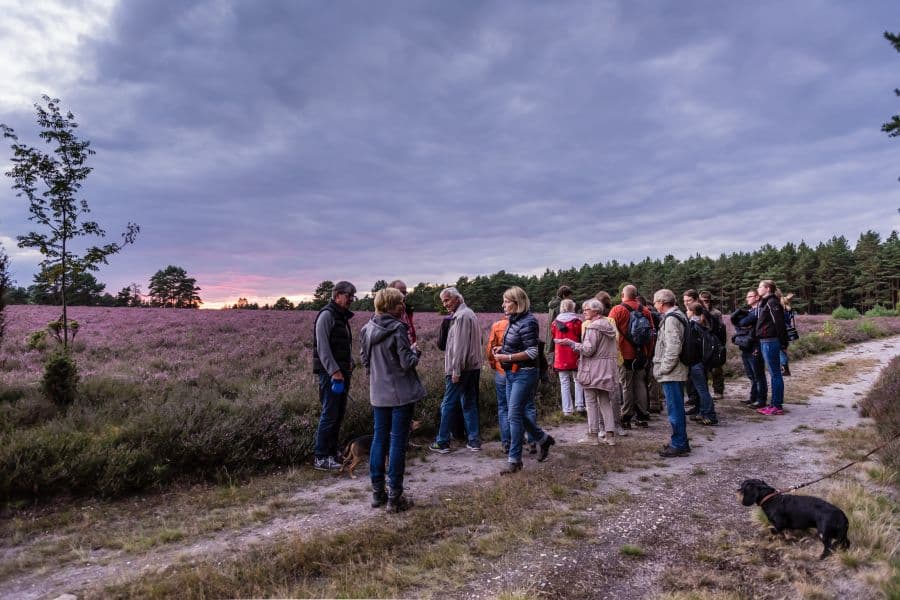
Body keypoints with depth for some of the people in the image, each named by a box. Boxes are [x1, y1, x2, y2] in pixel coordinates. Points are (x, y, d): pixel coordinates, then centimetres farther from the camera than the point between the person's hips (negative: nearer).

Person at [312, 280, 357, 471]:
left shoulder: (343, 316, 18)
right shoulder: (326, 315, -10)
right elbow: (323, 347, -18)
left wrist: (350, 363, 10)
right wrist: (335, 371, -21)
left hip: (342, 372, 9)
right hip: (330, 373, -9)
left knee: (339, 414, 13)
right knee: (329, 415, -7)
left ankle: (332, 453, 23)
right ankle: (321, 458, 0)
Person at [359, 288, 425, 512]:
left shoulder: (367, 329, 3)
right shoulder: (397, 329, -17)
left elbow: (364, 359, 11)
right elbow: (407, 363, -17)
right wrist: (414, 351, 2)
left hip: (378, 394, 6)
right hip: (401, 393, -6)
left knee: (379, 439, 15)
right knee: (398, 442, 2)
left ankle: (377, 492, 23)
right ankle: (394, 497, 9)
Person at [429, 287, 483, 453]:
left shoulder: (462, 316, -14)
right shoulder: (469, 313, 17)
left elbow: (460, 346, -20)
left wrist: (456, 370, -19)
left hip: (461, 369, -10)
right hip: (473, 367, 10)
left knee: (448, 405, -1)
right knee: (469, 404, 12)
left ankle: (442, 442, 6)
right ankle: (474, 440, 15)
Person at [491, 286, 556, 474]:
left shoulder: (528, 323, -18)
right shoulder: (514, 320, 9)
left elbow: (532, 352, -21)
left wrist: (507, 357, -21)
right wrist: (502, 348, 4)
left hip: (524, 374, -10)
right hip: (512, 374, 10)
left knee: (514, 415, -6)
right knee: (517, 413, 16)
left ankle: (514, 460, 5)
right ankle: (544, 439, 35)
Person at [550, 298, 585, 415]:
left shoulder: (554, 322, 1)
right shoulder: (577, 322, -6)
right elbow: (581, 338, -2)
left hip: (560, 357, 1)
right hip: (575, 356, -1)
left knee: (564, 383, 5)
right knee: (578, 380, 13)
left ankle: (567, 409, 5)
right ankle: (579, 405, 8)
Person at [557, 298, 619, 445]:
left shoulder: (593, 327, -15)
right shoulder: (609, 325, 13)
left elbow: (589, 350, -18)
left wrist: (571, 343, -12)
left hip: (594, 370, -8)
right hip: (609, 369, 8)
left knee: (591, 402, 2)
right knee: (606, 402, 13)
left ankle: (592, 434, 7)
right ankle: (610, 434, 12)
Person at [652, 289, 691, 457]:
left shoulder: (671, 319, -16)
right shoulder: (677, 316, 15)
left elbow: (673, 348, -24)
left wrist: (663, 369, -16)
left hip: (671, 373, -10)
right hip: (675, 372, 10)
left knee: (674, 409, -3)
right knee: (676, 408, 16)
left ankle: (679, 445, 4)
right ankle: (680, 442, 26)